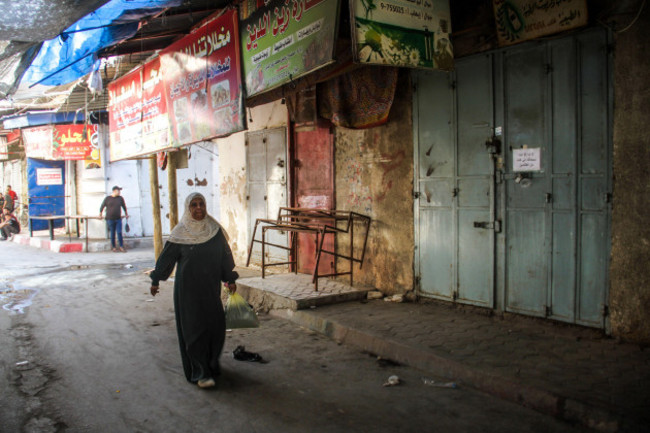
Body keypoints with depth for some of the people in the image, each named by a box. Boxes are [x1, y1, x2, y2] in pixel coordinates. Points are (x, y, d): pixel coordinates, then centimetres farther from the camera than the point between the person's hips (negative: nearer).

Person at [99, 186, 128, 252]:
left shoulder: (120, 198, 5)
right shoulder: (107, 198, 0)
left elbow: (124, 206, 19)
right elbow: (102, 206, 12)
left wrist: (126, 213, 25)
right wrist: (100, 214, 19)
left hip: (118, 219, 1)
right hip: (110, 219, -1)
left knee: (119, 233, -5)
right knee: (112, 233, 4)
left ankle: (121, 247, 0)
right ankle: (114, 247, 14)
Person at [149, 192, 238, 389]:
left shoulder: (215, 230, 3)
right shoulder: (180, 233, -6)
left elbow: (225, 255, 9)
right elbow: (166, 257, 1)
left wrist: (230, 279, 7)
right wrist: (155, 280, 3)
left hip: (211, 286, 4)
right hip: (188, 287, -3)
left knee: (215, 325, 5)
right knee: (194, 328, -3)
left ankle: (211, 363, 29)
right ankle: (200, 373, 2)